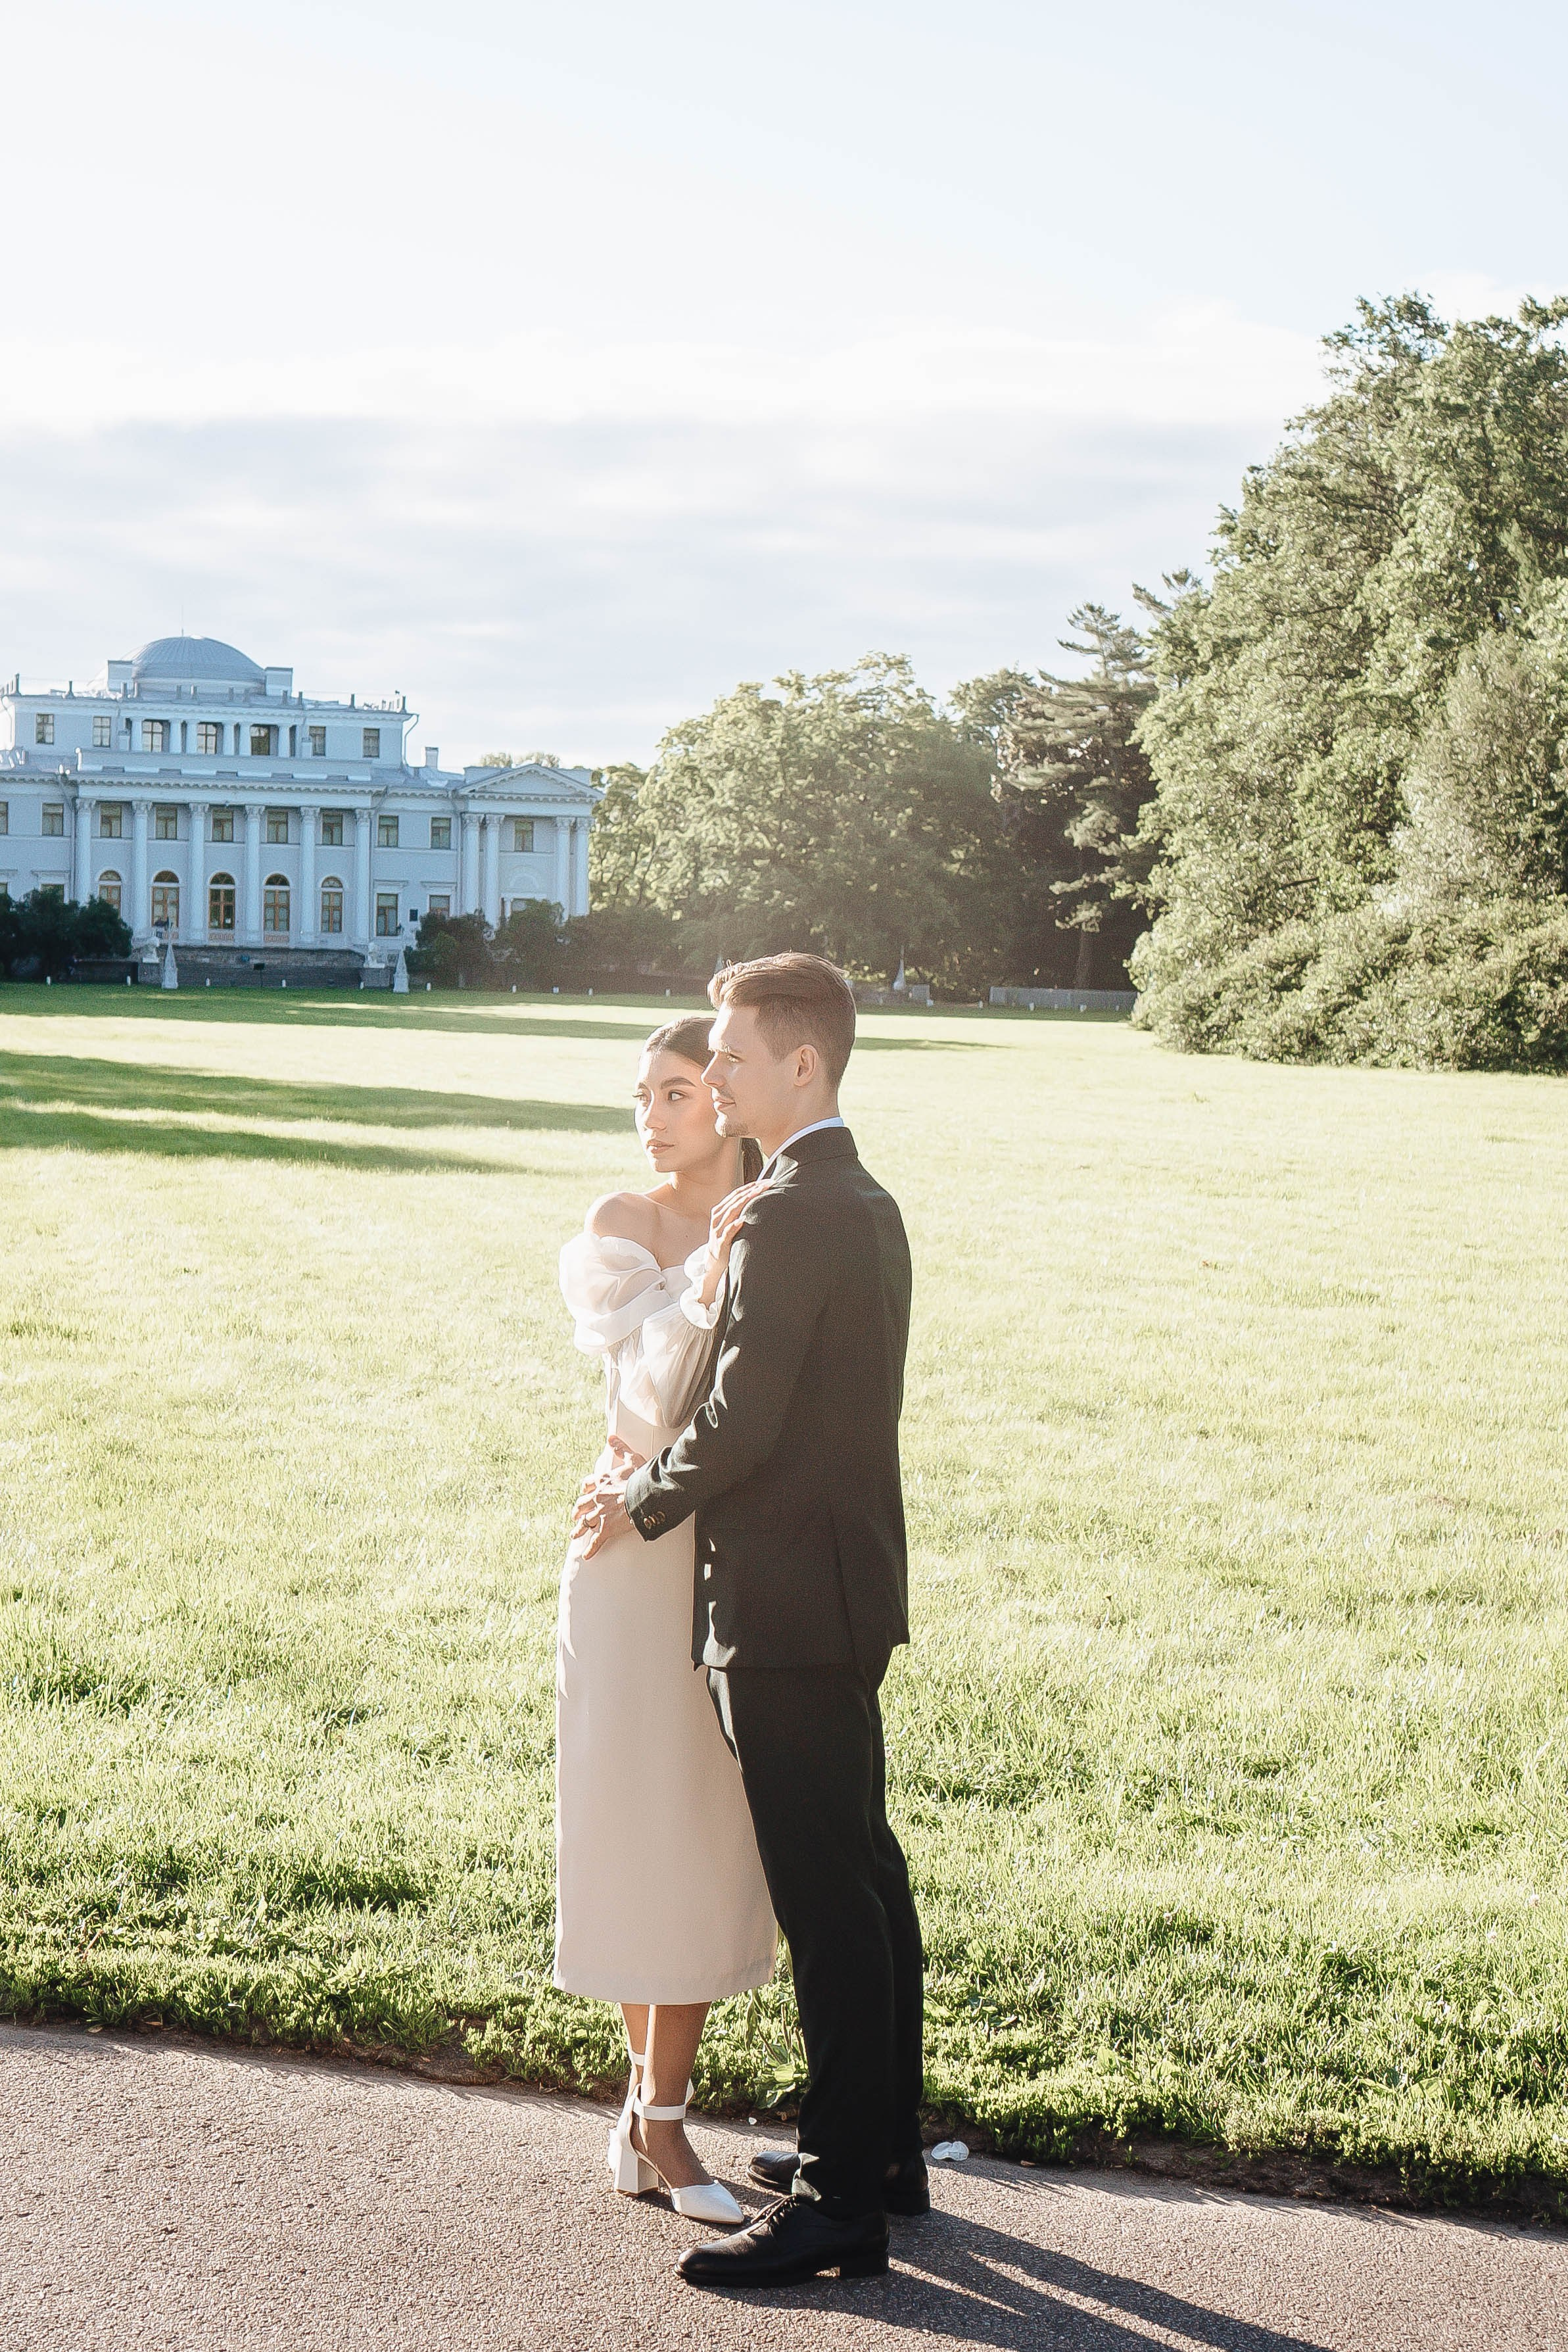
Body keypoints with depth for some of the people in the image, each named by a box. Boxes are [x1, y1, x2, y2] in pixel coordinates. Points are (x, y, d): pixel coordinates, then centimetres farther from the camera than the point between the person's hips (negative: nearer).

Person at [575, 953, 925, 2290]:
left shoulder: (785, 1215, -18)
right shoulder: (867, 1204, 12)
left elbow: (742, 1422, -21)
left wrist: (645, 1502, -3)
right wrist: (669, 1477, 15)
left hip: (786, 1604, -10)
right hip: (848, 1587, 10)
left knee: (826, 1899, -5)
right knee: (863, 1873, 17)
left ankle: (843, 2203, 2)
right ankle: (885, 2147, 29)